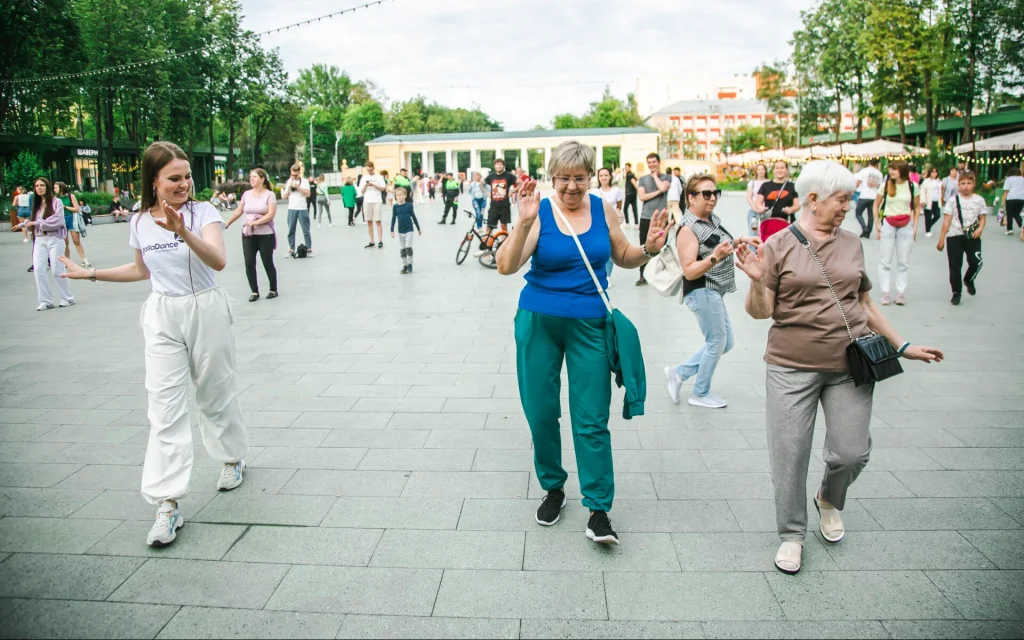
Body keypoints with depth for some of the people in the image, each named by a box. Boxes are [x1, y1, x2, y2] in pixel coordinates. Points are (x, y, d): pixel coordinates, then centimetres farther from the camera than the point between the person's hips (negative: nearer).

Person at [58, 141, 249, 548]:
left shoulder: (203, 212, -11)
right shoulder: (140, 222, 2)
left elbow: (218, 261, -29)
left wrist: (183, 232, -44)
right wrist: (89, 274, 20)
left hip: (205, 312, -3)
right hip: (162, 317, 3)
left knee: (216, 395, 12)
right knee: (165, 409, -3)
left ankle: (232, 458, 40)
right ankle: (167, 505, 0)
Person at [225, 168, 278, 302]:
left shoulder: (269, 194, -6)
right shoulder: (246, 194, 7)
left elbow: (271, 214, -15)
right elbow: (238, 211, 14)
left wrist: (256, 222, -22)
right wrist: (227, 223, 13)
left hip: (265, 235, -4)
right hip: (248, 235, 4)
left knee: (268, 263, 3)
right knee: (249, 264, 0)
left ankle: (273, 290, 19)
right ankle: (254, 292, 11)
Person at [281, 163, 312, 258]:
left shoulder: (304, 181, 2)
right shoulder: (288, 182, 9)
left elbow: (308, 194, -8)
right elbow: (284, 197, 4)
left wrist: (298, 187, -14)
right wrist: (289, 187, -7)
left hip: (302, 209, -2)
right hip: (291, 209, 2)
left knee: (306, 230, 1)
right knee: (291, 231, 3)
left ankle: (309, 249, 7)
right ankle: (291, 250, 8)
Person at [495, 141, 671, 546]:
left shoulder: (602, 210, 1)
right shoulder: (539, 212, -8)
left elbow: (623, 258, 14)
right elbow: (506, 267, -18)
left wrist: (649, 249, -6)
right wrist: (525, 222, -30)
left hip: (589, 324, 1)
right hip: (539, 322, 0)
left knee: (591, 420, 0)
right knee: (541, 412, 9)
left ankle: (598, 509, 9)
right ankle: (553, 487, 31)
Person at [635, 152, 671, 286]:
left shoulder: (667, 177, 4)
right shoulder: (643, 179, 8)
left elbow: (663, 187, -18)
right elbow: (641, 197, -6)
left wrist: (655, 175, -3)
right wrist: (658, 192, -13)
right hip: (646, 218, 2)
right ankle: (643, 276, 13)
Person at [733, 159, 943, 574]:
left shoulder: (851, 244, 8)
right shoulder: (778, 246, -5)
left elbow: (866, 304, 17)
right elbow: (760, 311, -6)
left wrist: (901, 346, 17)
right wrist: (757, 281, -25)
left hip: (850, 365, 3)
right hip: (792, 368, -3)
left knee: (852, 452, 3)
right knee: (790, 457, 1)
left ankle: (829, 500, 37)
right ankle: (792, 535, 23)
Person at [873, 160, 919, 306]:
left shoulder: (912, 186, 1)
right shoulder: (885, 185, -2)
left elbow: (916, 207, 9)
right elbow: (876, 206, 4)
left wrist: (915, 226, 2)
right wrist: (877, 225, -3)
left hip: (906, 226, 1)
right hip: (887, 225, -1)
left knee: (904, 261, 4)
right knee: (885, 261, 1)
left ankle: (901, 292, 10)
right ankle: (885, 293, 6)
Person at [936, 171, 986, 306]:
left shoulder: (979, 200, 5)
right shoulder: (953, 200, 0)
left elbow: (982, 218, 10)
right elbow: (947, 221, -2)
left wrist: (980, 228, -13)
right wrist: (941, 239, -5)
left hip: (972, 236, 1)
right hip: (954, 236, -1)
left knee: (976, 261, -13)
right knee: (955, 265, 2)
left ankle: (968, 280, 19)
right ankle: (956, 292, 16)